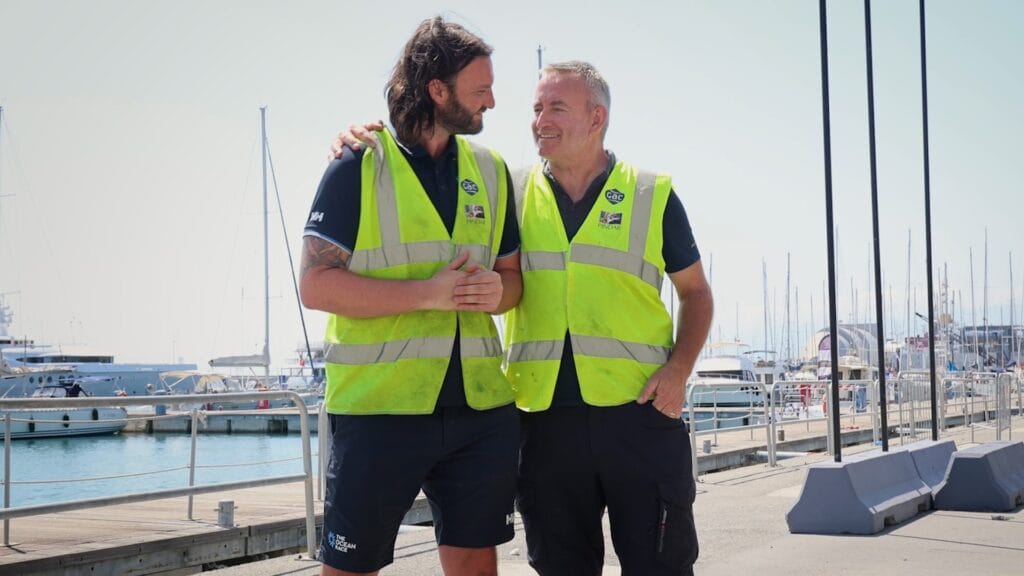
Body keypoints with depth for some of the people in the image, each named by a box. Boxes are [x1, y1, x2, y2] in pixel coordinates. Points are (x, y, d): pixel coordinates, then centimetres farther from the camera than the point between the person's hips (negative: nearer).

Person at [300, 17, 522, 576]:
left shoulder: (491, 170, 12)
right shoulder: (359, 168, -4)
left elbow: (513, 275, 18)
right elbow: (316, 284, -11)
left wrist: (497, 290, -7)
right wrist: (429, 292, -17)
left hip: (480, 409, 5)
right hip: (378, 406, -4)